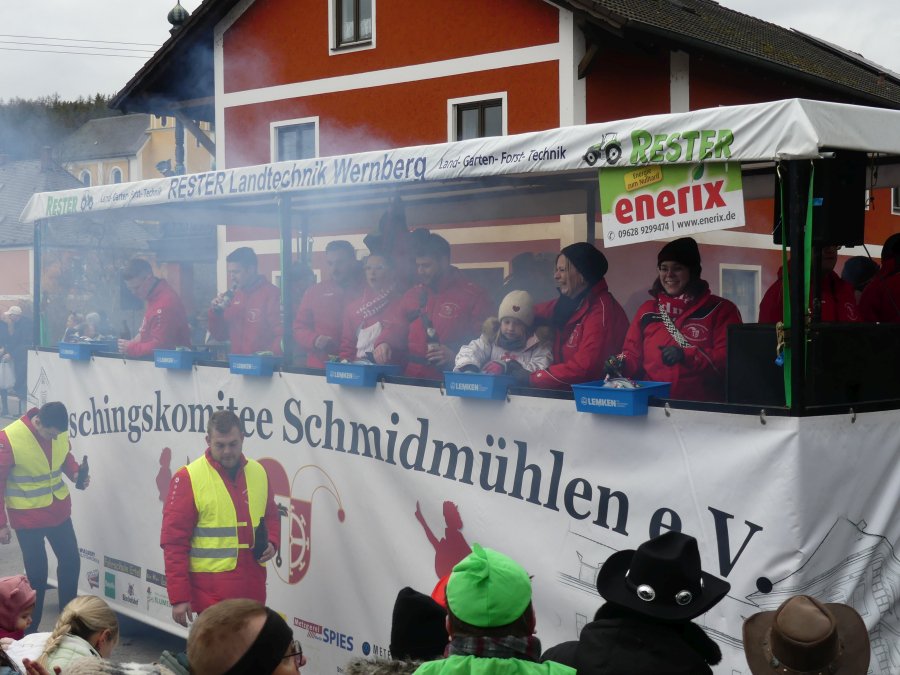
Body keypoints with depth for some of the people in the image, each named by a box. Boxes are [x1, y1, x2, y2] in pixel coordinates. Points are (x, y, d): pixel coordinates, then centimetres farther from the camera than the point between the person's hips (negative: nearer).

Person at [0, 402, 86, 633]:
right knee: (37, 573, 0)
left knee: (71, 561, 13)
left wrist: (75, 473, -10)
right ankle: (30, 631, 17)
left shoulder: (60, 433, -7)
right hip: (28, 517, -5)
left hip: (59, 511, 5)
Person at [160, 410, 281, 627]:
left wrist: (272, 542, 0)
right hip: (211, 592, -5)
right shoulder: (188, 478, -8)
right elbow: (174, 542, -8)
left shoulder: (258, 472, 8)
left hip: (252, 590, 5)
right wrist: (179, 597, -11)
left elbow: (271, 515, 22)